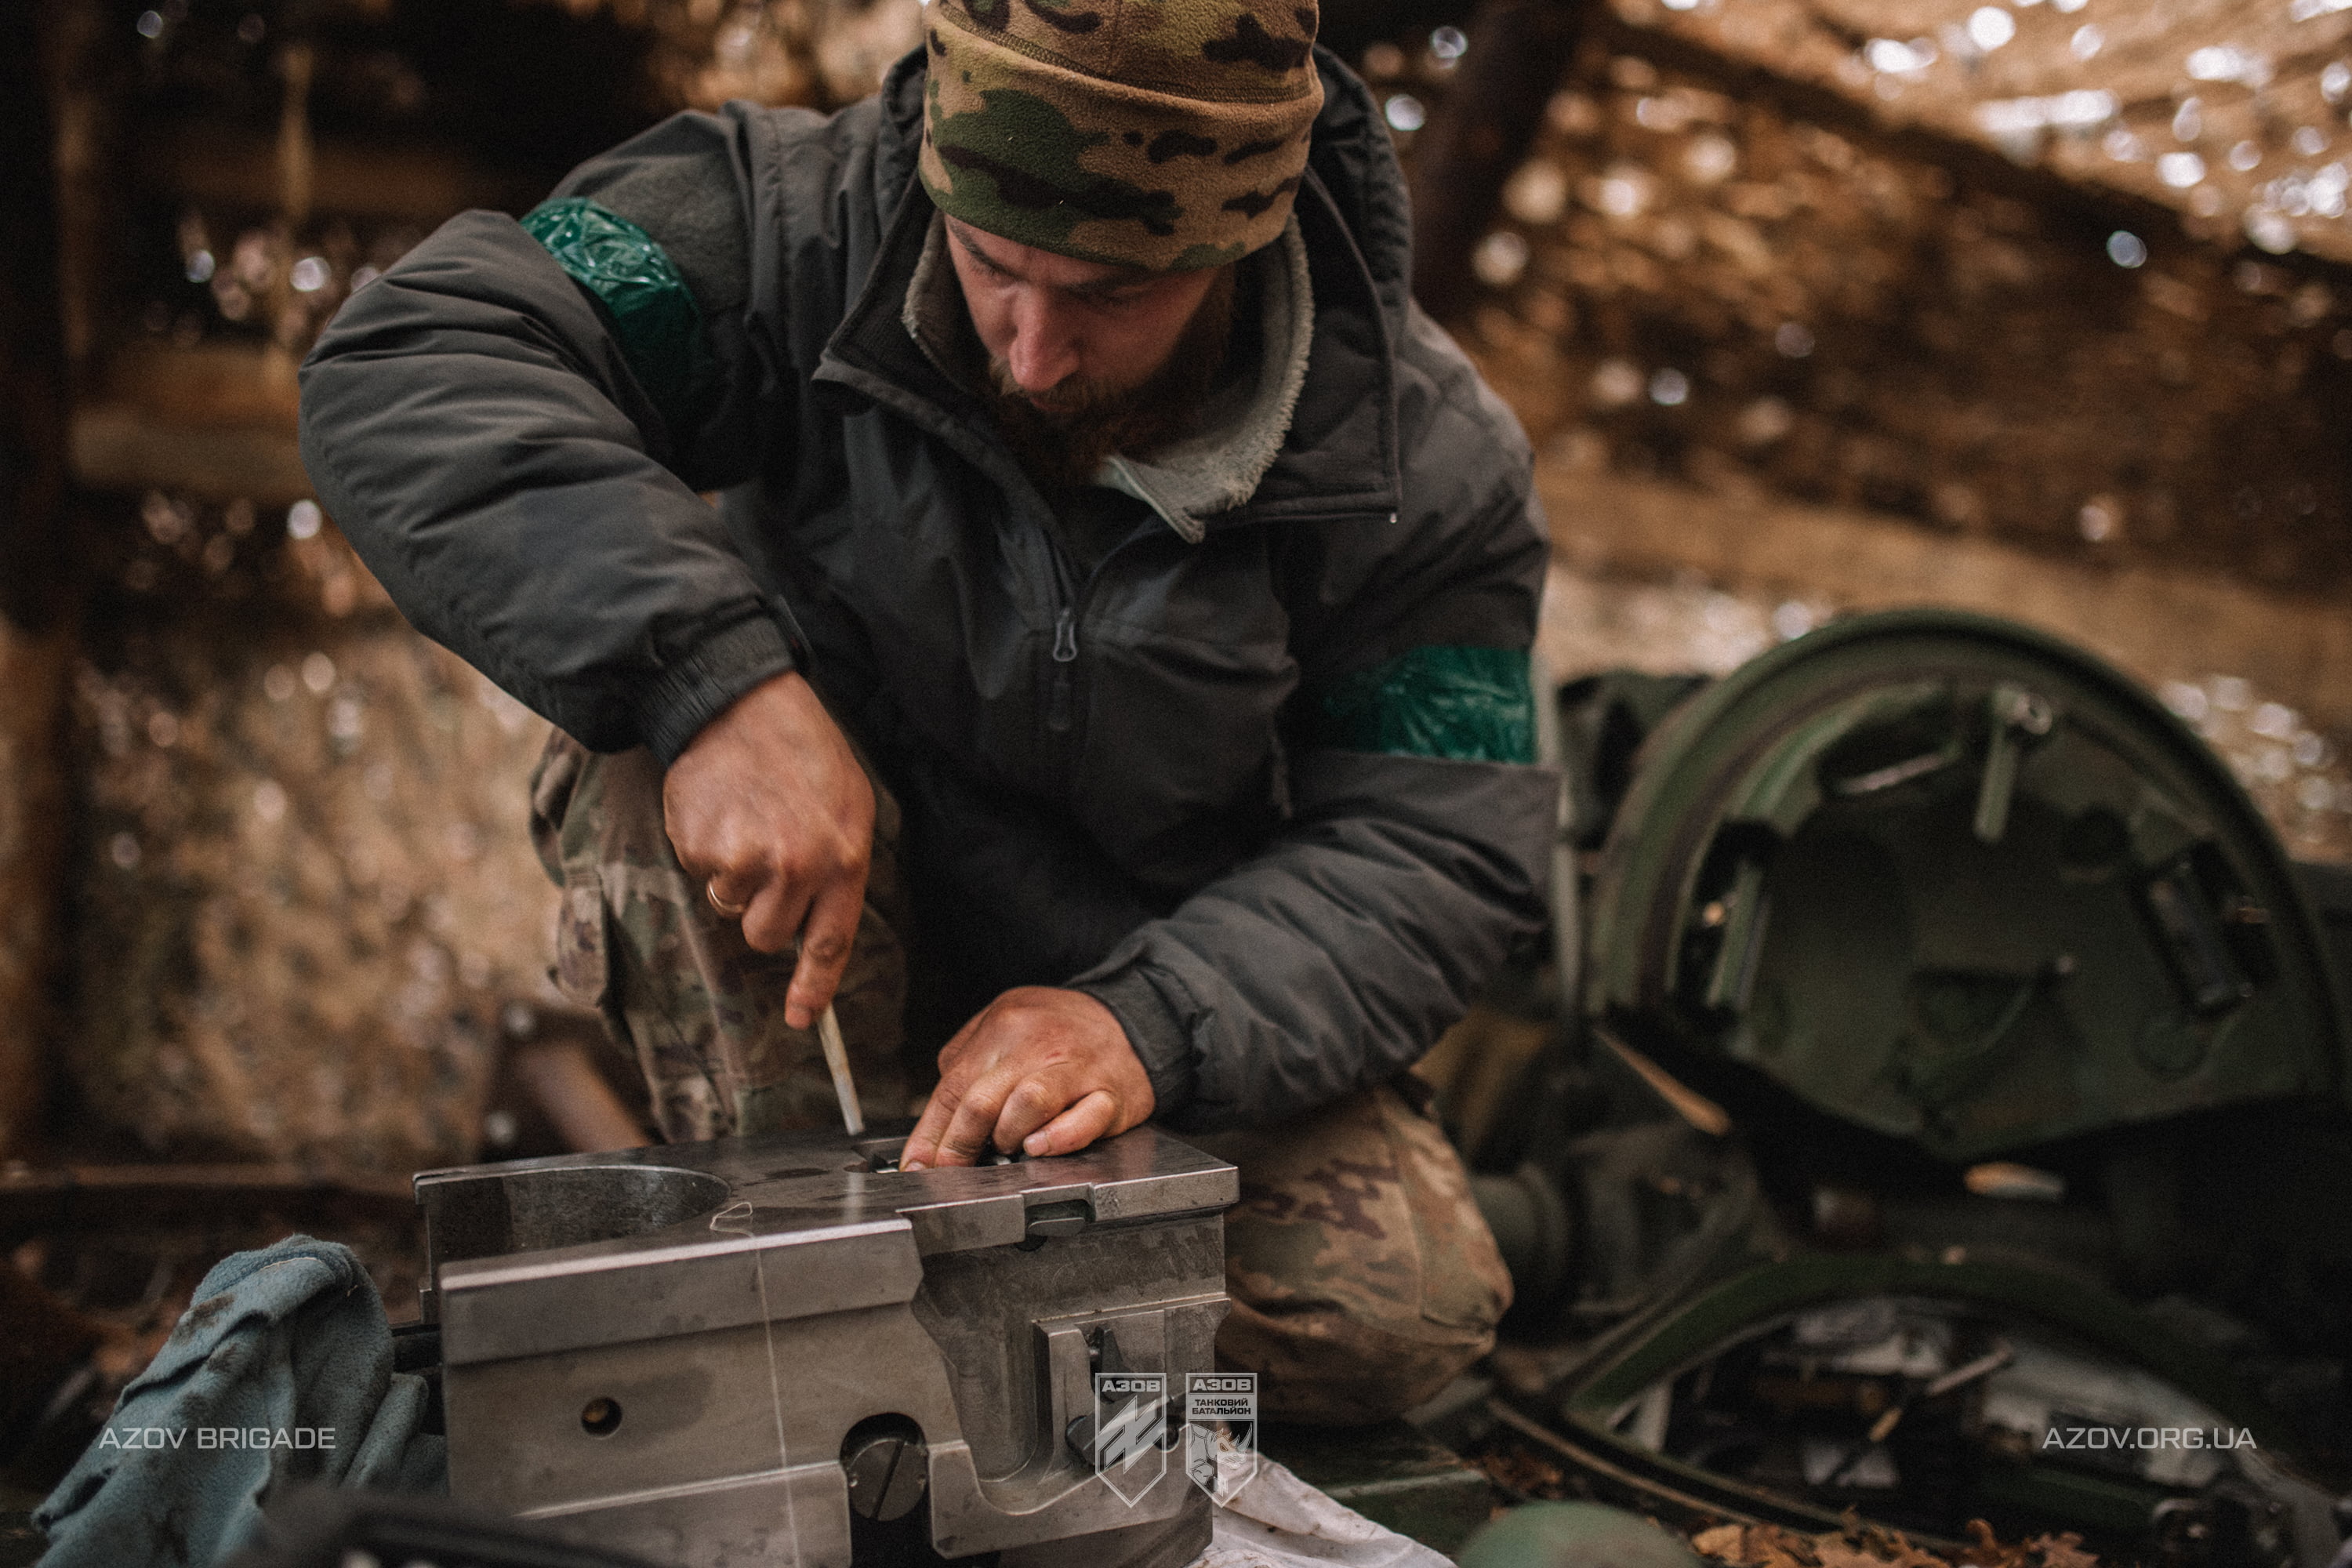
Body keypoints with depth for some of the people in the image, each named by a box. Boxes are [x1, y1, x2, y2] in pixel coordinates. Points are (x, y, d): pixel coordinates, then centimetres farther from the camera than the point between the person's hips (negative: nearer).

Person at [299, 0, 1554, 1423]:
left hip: (1167, 972, 1)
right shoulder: (802, 219, -20)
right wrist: (711, 674, -44)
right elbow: (407, 367, -29)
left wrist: (1151, 1022, -34)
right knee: (653, 721, -32)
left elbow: (1432, 850, -16)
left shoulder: (1427, 459, -17)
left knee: (1401, 1317, -19)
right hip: (826, 926, 0)